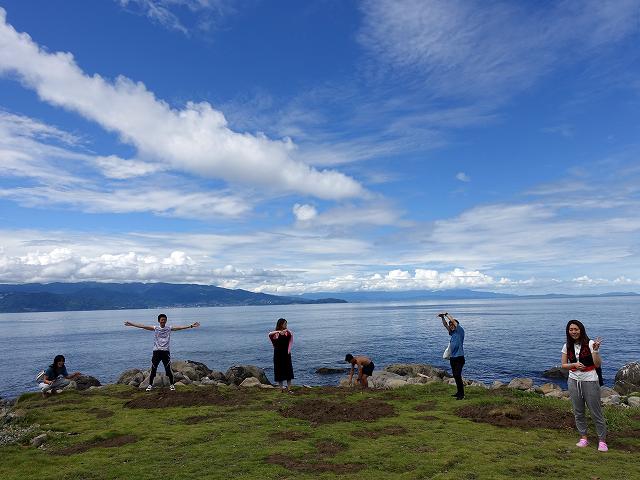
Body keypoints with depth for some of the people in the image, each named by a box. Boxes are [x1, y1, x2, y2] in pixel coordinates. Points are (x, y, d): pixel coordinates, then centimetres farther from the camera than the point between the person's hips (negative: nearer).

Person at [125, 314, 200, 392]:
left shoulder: (169, 328, 2)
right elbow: (143, 326, -4)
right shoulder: (155, 328, 2)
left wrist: (191, 326, -14)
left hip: (165, 351, 0)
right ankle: (150, 385, 19)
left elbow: (180, 328, -5)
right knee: (153, 369, 4)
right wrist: (132, 324, -11)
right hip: (156, 351, 0)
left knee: (168, 369, 1)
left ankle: (171, 384, 15)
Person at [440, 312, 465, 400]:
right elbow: (445, 325, 12)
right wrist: (442, 317, -2)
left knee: (458, 375, -12)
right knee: (455, 376, 12)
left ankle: (461, 394, -7)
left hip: (459, 358, -8)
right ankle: (459, 392, 22)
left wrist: (446, 314, -9)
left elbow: (454, 321, -14)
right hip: (452, 358, 8)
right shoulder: (452, 332, 13)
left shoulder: (460, 331, -5)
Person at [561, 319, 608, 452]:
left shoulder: (590, 344, -8)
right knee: (578, 412, 10)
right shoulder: (567, 346, 3)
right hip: (573, 381, 4)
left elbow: (598, 365, -11)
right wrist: (574, 364, -12)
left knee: (596, 412, 1)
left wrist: (595, 350, -24)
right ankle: (583, 438, 23)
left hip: (590, 381, -4)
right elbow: (563, 365, 6)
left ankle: (602, 440, 13)